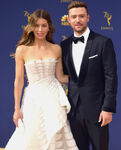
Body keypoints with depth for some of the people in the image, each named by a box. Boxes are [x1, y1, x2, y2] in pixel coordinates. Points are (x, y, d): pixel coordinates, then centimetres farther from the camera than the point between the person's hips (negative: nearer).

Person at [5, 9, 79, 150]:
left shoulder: (56, 49, 3)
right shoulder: (22, 50, -3)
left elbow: (60, 77, 10)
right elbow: (19, 81, -1)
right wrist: (17, 109, -1)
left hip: (54, 97, 2)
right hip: (33, 99, -2)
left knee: (57, 138, 4)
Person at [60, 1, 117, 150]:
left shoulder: (103, 42, -6)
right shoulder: (64, 45, 9)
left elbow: (111, 77, -9)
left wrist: (108, 108, -14)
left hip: (96, 110, -4)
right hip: (74, 110, 4)